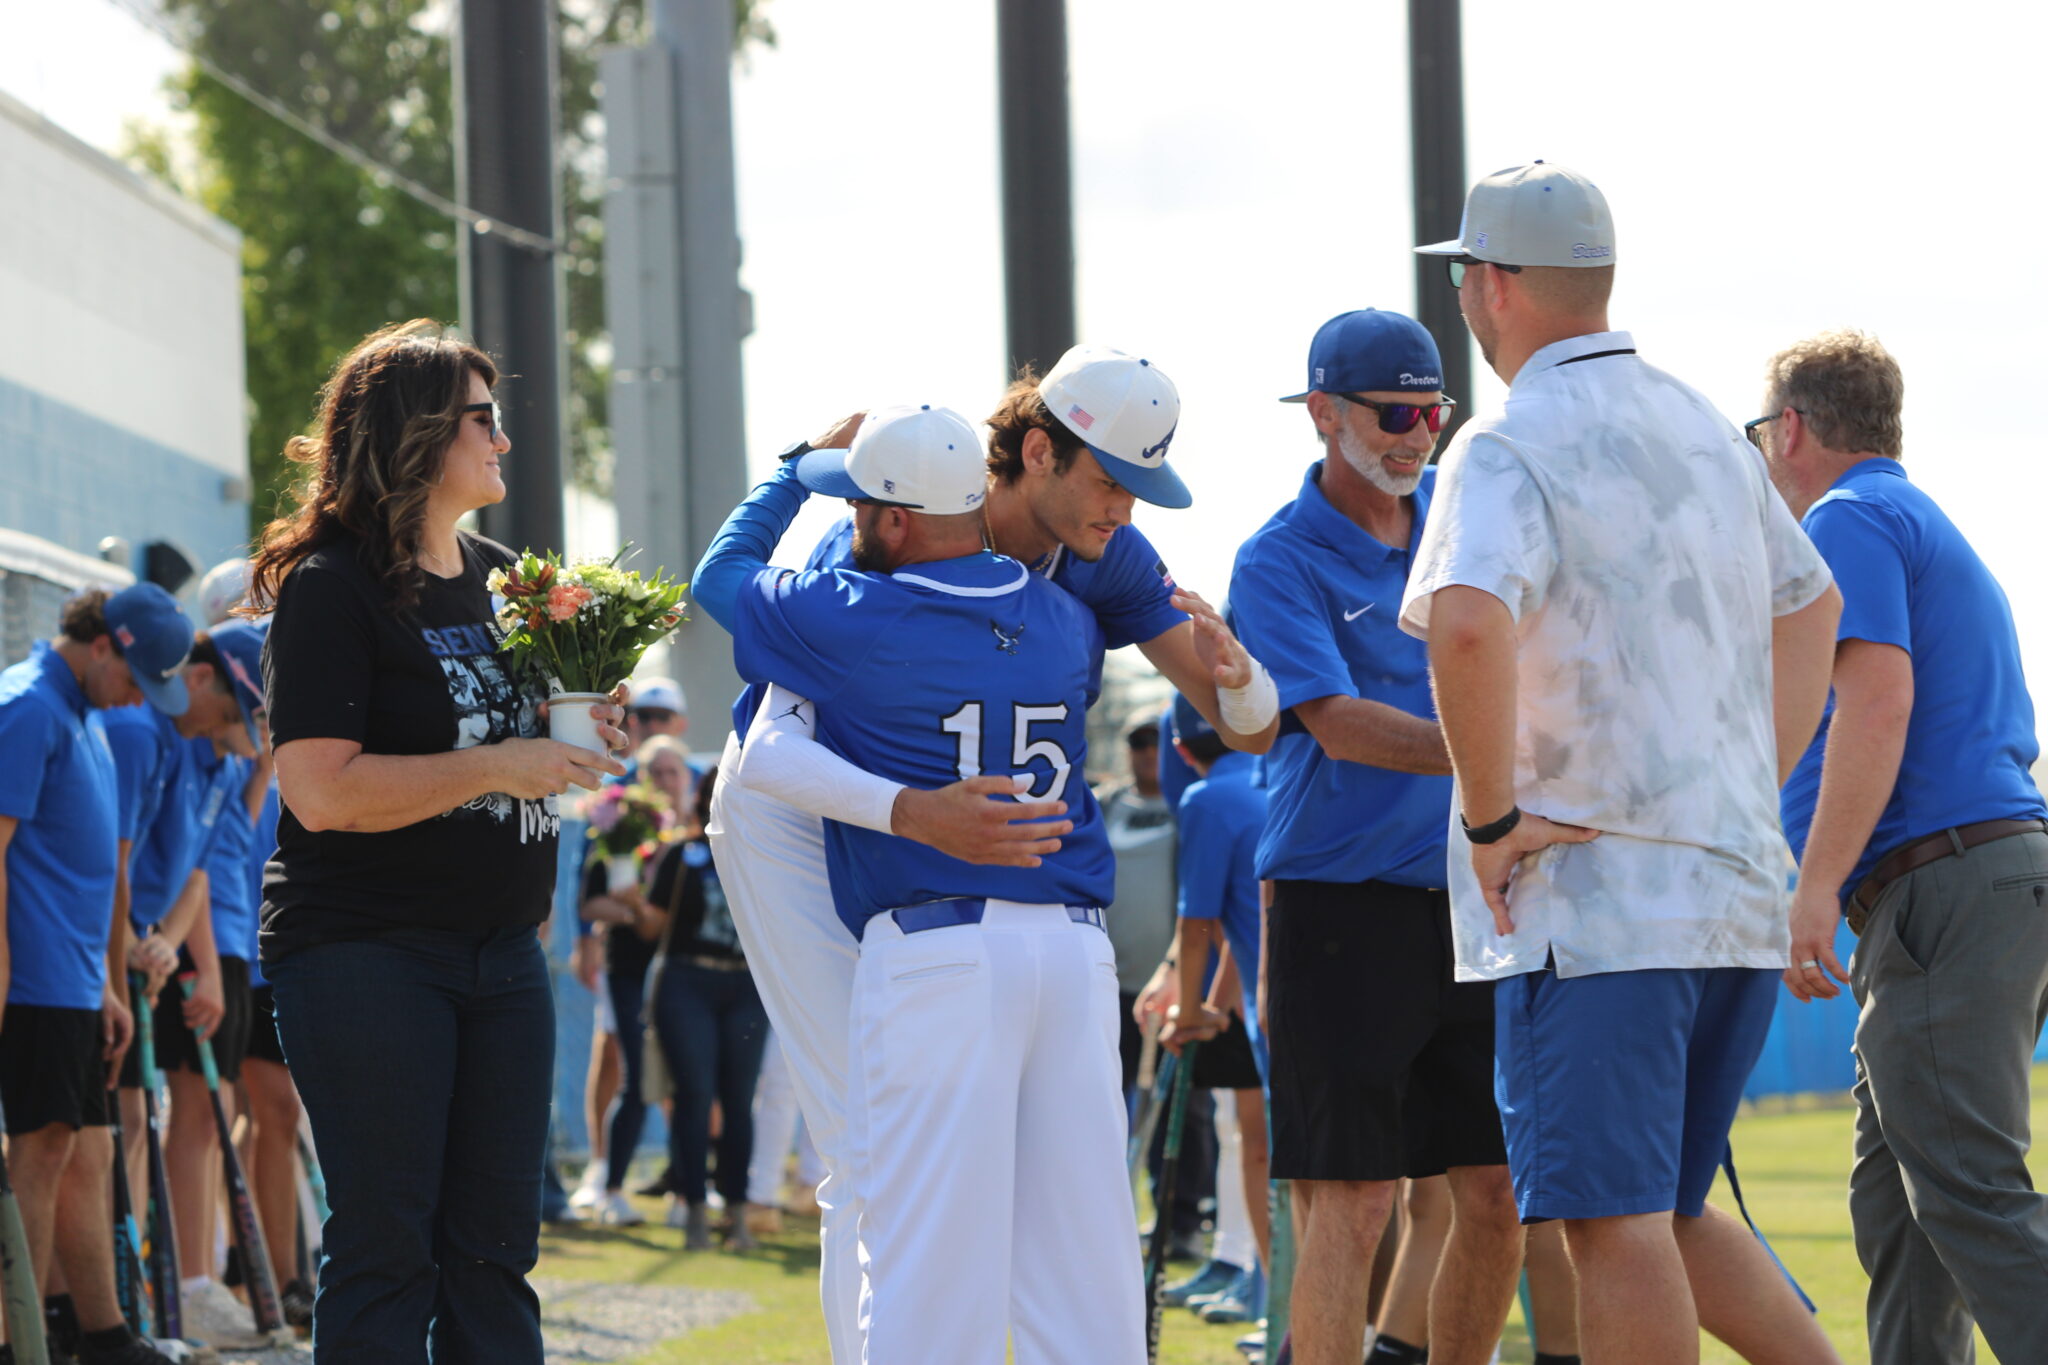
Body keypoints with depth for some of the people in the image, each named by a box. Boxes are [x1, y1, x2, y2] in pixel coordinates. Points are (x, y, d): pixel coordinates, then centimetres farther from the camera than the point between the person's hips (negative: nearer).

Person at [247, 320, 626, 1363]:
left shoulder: (503, 580, 15)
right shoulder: (331, 586, -10)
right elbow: (322, 790, -19)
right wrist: (499, 767, -20)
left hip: (501, 952, 7)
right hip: (363, 952, -7)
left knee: (495, 1245, 6)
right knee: (386, 1247, -7)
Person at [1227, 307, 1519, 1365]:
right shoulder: (1279, 562, -8)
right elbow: (1338, 723, -20)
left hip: (1474, 903, 6)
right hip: (1343, 910, -6)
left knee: (1499, 1194, 6)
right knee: (1348, 1201, -10)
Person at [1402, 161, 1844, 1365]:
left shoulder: (1511, 450, -10)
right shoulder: (1707, 429, 15)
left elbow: (1468, 624, -30)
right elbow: (1812, 605, 30)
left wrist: (1493, 816, -18)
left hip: (1588, 902, -8)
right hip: (1739, 895, 8)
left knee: (1616, 1222, -7)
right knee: (1672, 1210, 17)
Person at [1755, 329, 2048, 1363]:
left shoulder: (1850, 521, -4)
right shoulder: (1933, 535, 28)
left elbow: (1877, 698, -19)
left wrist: (1817, 889, -23)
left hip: (1942, 888, -11)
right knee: (1895, 1199, 12)